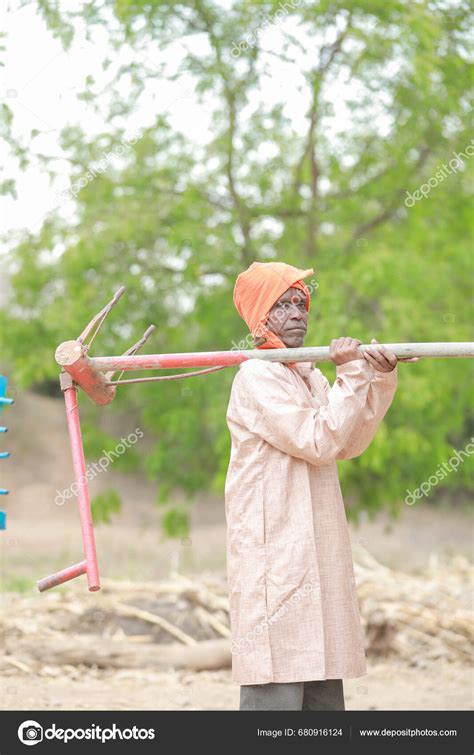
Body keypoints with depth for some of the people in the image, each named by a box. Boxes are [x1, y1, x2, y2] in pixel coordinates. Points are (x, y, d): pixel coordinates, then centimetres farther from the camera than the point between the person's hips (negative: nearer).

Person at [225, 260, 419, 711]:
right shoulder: (256, 377, -10)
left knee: (323, 687, 10)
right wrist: (352, 376, -10)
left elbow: (348, 446, 12)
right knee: (275, 691, -14)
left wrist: (380, 380, 3)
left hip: (316, 554, 9)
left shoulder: (310, 376, 19)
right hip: (273, 556, -9)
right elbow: (319, 442, -16)